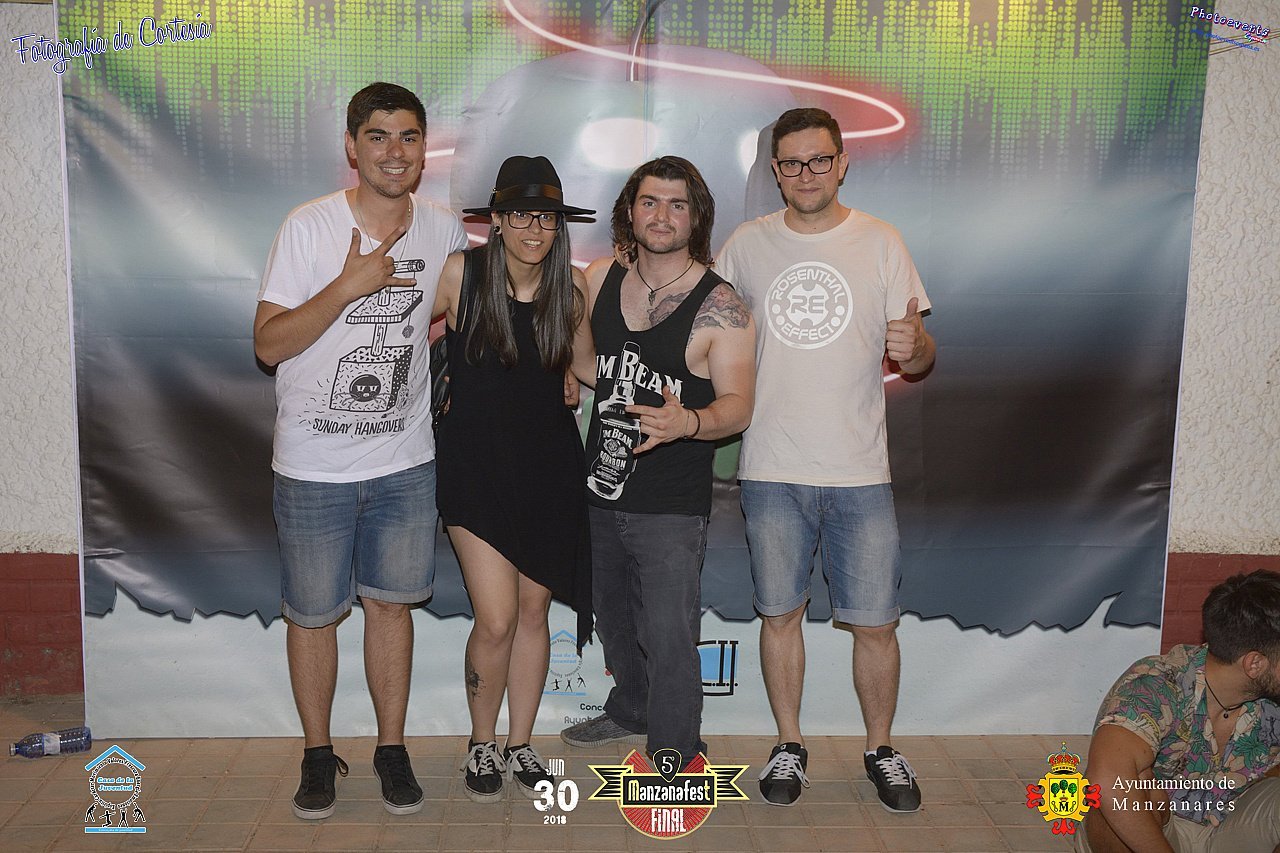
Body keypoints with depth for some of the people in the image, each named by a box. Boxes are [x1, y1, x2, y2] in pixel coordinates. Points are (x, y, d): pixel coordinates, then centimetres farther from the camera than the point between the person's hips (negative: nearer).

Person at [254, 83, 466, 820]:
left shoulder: (446, 231, 1)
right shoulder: (310, 227, -10)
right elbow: (268, 345, -14)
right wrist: (348, 287, -24)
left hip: (406, 462, 2)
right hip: (315, 467, -2)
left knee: (391, 602, 12)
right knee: (314, 614, 9)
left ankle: (393, 749, 27)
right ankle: (319, 753, 28)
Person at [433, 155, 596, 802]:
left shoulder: (571, 285, -2)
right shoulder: (460, 274, -11)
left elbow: (585, 364, 11)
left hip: (548, 463, 3)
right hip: (476, 462, -3)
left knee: (533, 611, 10)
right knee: (496, 620, -7)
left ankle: (520, 745, 29)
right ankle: (481, 744, 20)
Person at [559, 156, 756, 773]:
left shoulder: (719, 307, -12)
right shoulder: (601, 279, 3)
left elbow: (738, 406, -17)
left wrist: (687, 422, -36)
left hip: (671, 506, -6)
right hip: (600, 490, 6)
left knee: (667, 637, -3)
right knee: (612, 618, 23)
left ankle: (673, 755, 19)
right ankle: (630, 711, 48)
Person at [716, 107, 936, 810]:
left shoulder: (880, 243, 2)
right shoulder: (746, 245, 5)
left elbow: (914, 355, 4)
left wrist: (914, 348, -19)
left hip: (859, 470, -1)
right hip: (771, 469, 1)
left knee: (874, 622, 4)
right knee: (780, 613, 11)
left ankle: (881, 749, 25)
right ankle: (789, 744, 29)